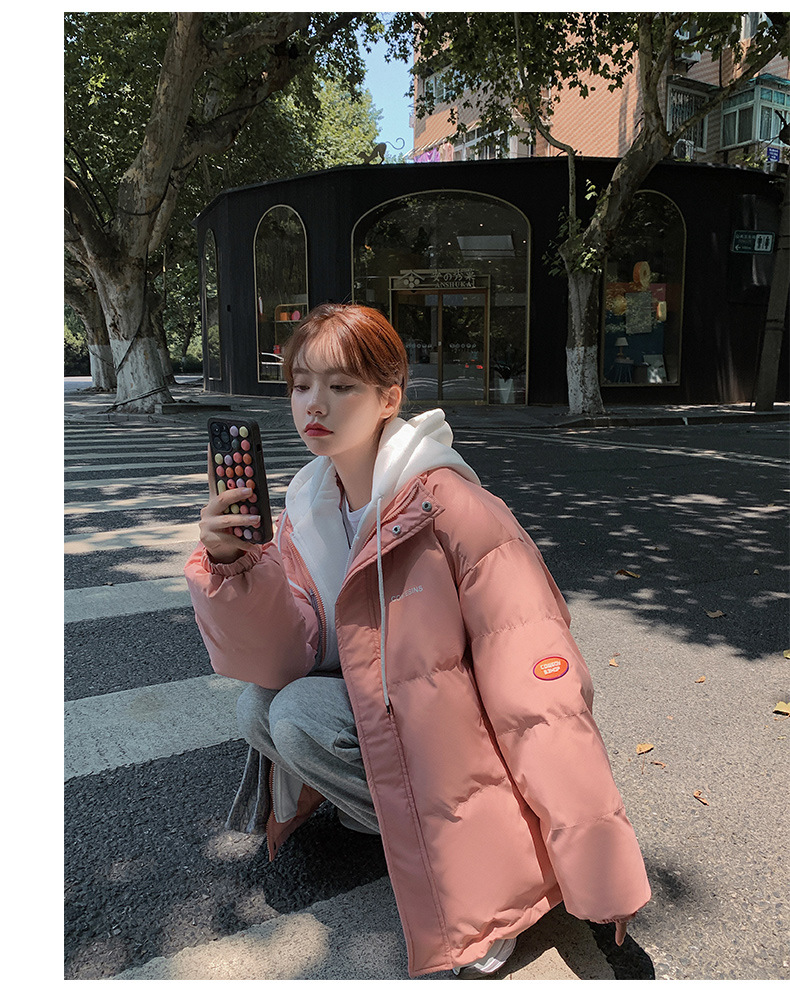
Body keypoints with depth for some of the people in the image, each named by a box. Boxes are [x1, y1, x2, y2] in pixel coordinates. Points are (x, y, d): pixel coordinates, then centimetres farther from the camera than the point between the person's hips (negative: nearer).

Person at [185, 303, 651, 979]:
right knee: (260, 708, -14)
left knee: (302, 715, -21)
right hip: (375, 711, 6)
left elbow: (542, 691, -26)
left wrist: (601, 873, -25)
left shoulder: (452, 507, -25)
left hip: (464, 730, -5)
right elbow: (286, 655, -11)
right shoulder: (311, 507, -4)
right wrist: (232, 561, -29)